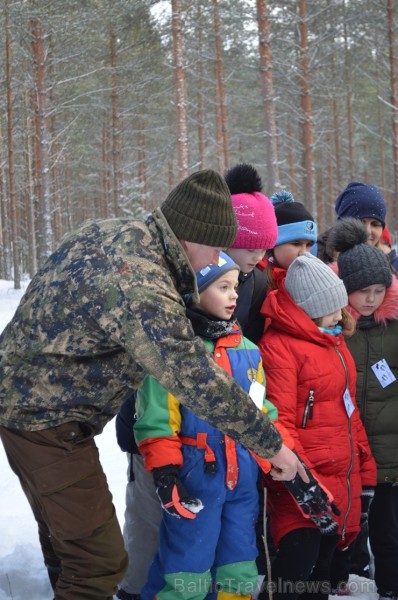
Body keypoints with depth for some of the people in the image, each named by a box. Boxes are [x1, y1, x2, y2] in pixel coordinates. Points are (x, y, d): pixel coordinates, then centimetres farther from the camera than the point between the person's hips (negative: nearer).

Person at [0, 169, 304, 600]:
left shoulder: (115, 230, -2)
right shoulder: (143, 290, -30)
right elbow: (201, 384, -28)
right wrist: (272, 445, -19)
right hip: (45, 418, -10)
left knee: (63, 538, 23)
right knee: (100, 560, -8)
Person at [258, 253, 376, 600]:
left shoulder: (333, 339, 15)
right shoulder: (279, 347, -13)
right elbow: (278, 424, -18)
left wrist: (365, 469, 20)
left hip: (343, 479, 8)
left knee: (323, 570, 13)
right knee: (298, 562, -17)